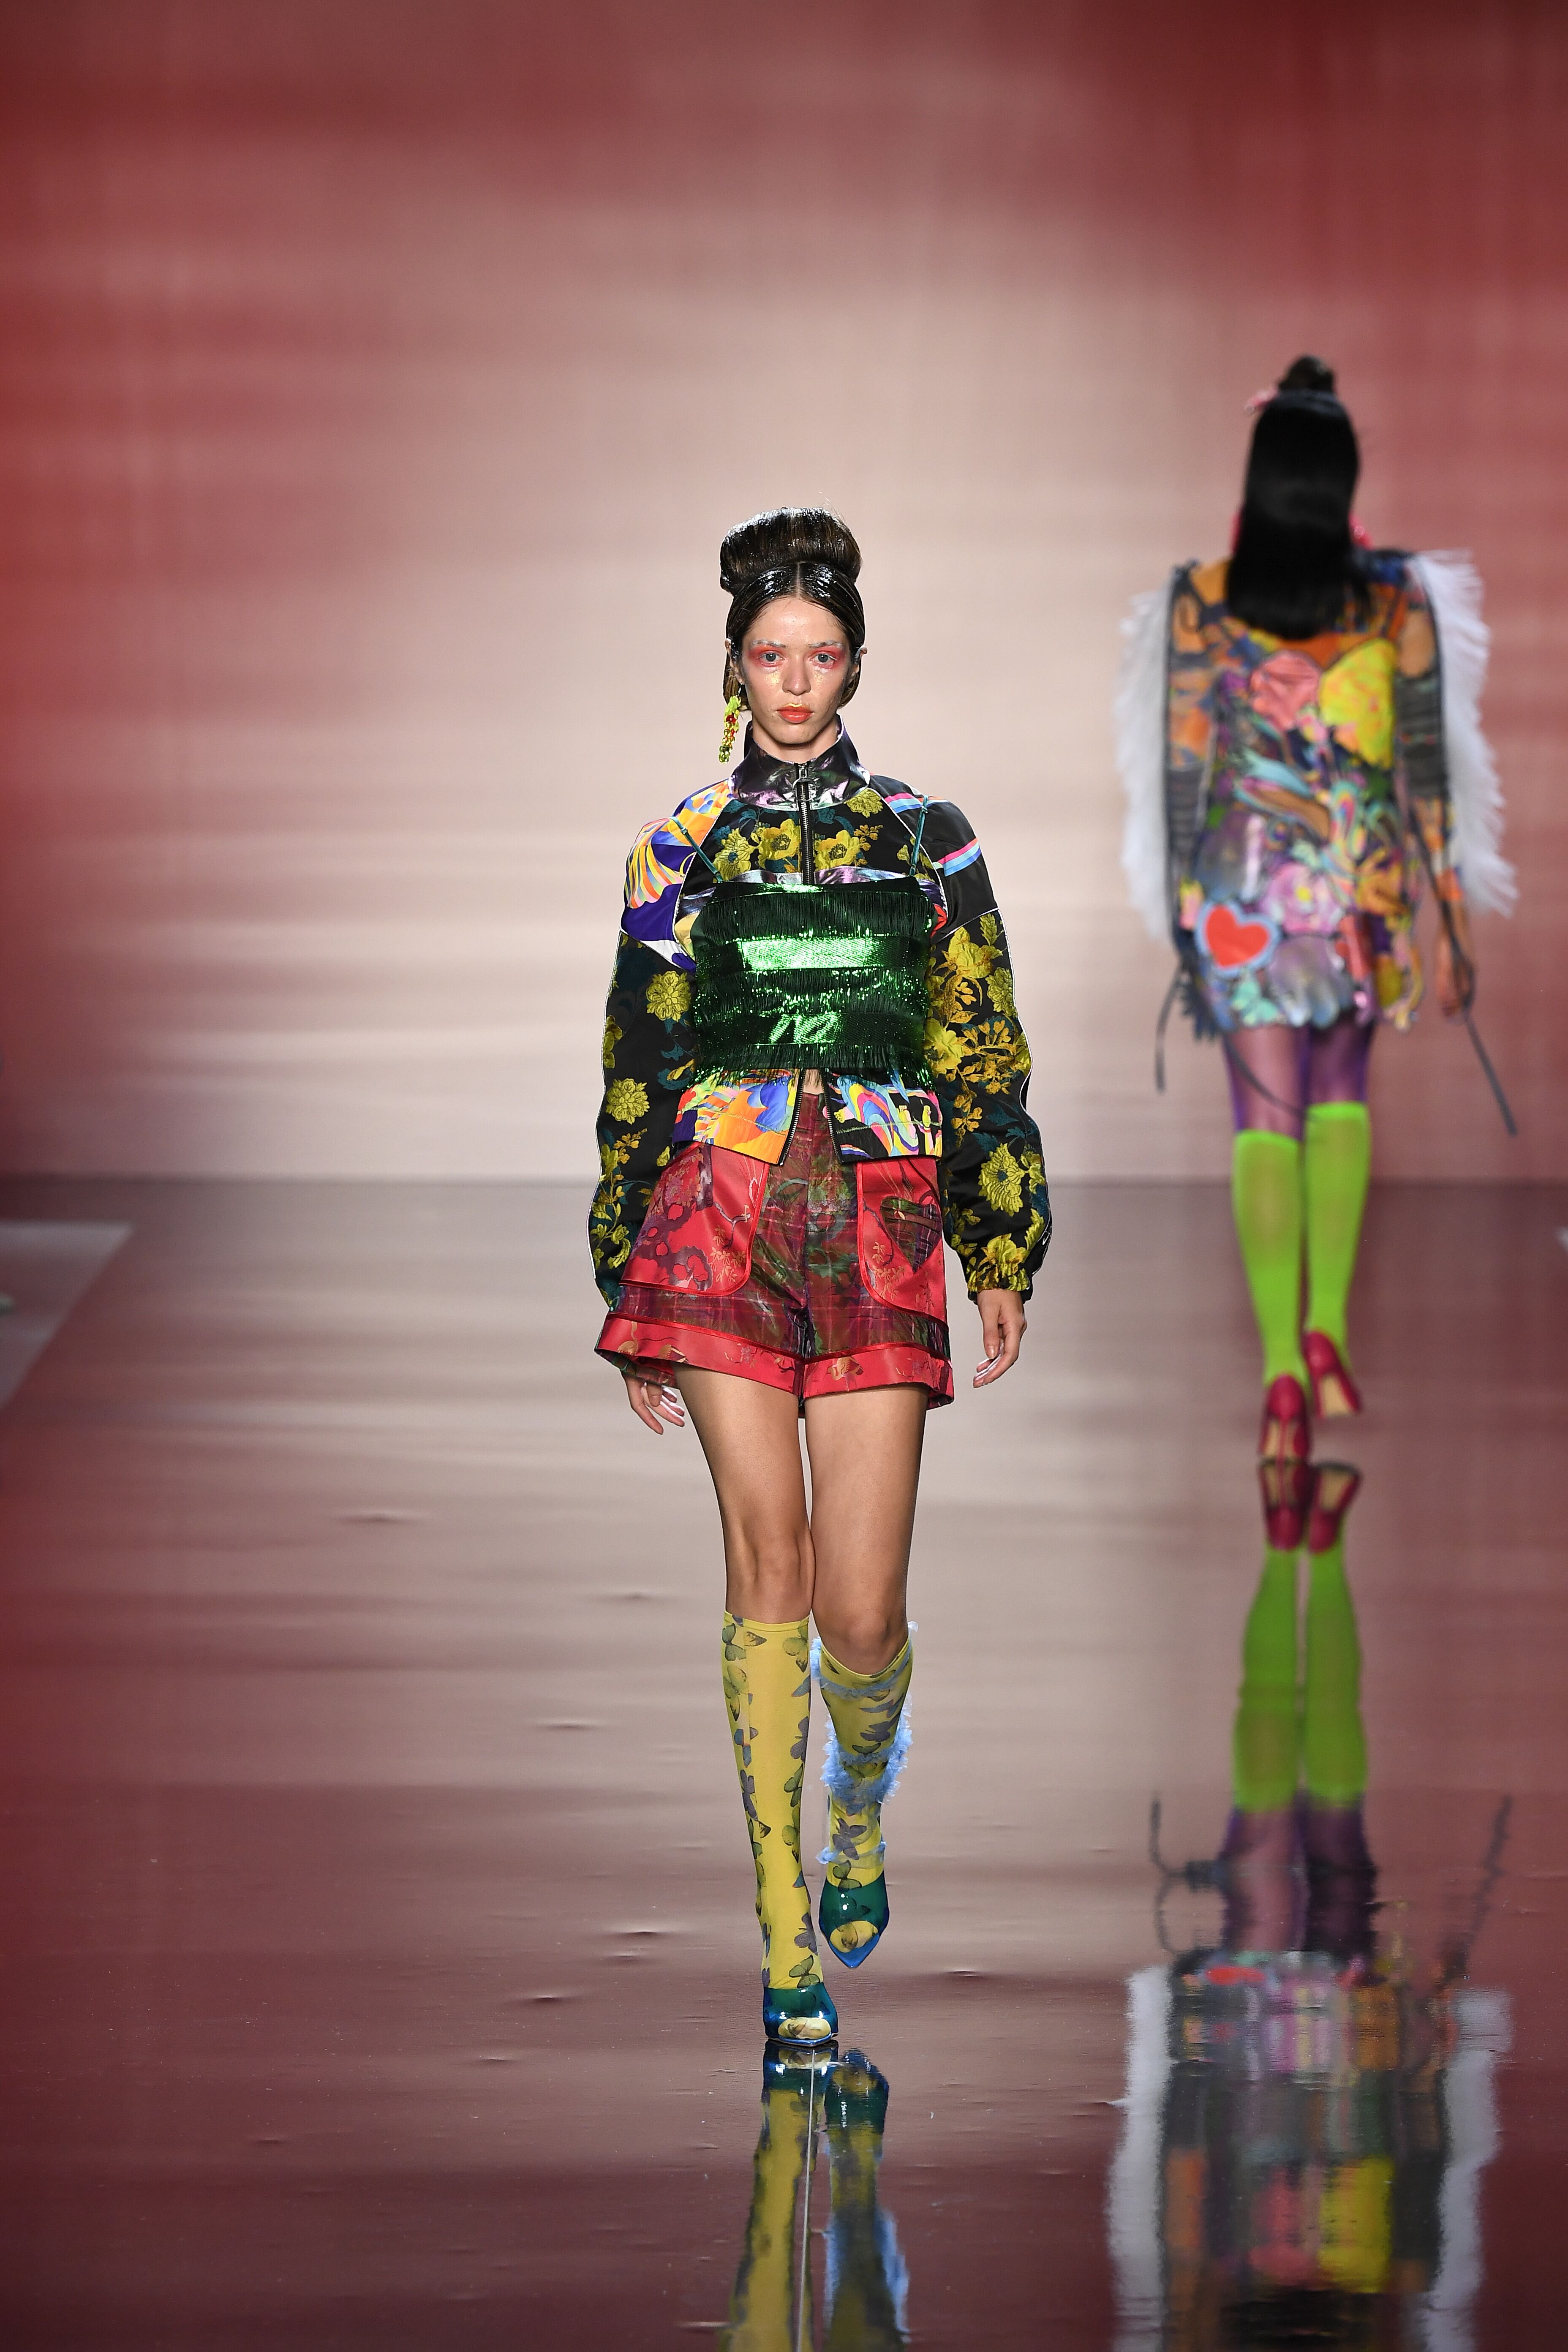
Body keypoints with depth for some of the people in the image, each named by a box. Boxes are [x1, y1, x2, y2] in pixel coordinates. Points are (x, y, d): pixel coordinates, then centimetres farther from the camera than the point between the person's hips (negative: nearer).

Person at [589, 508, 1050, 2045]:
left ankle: (859, 1817, 29)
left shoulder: (928, 842, 11)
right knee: (766, 1566, -9)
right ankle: (787, 1946, -4)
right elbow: (636, 1072, 13)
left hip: (879, 1222, 0)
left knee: (860, 1611, -6)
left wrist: (1004, 1256, 8)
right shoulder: (678, 851, 11)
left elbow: (985, 1057, 12)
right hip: (720, 1209, 0)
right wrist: (628, 1286, 12)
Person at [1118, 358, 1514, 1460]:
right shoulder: (1398, 597, -5)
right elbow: (1427, 759, -6)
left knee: (1267, 1119, 2)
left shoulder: (1200, 600, -5)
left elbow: (1182, 761, -2)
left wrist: (1180, 911, 7)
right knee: (1343, 1095, 22)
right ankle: (1328, 1330, 9)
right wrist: (1452, 917, -1)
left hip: (1244, 878, -1)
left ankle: (1281, 1370, -10)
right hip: (1365, 875, 1)